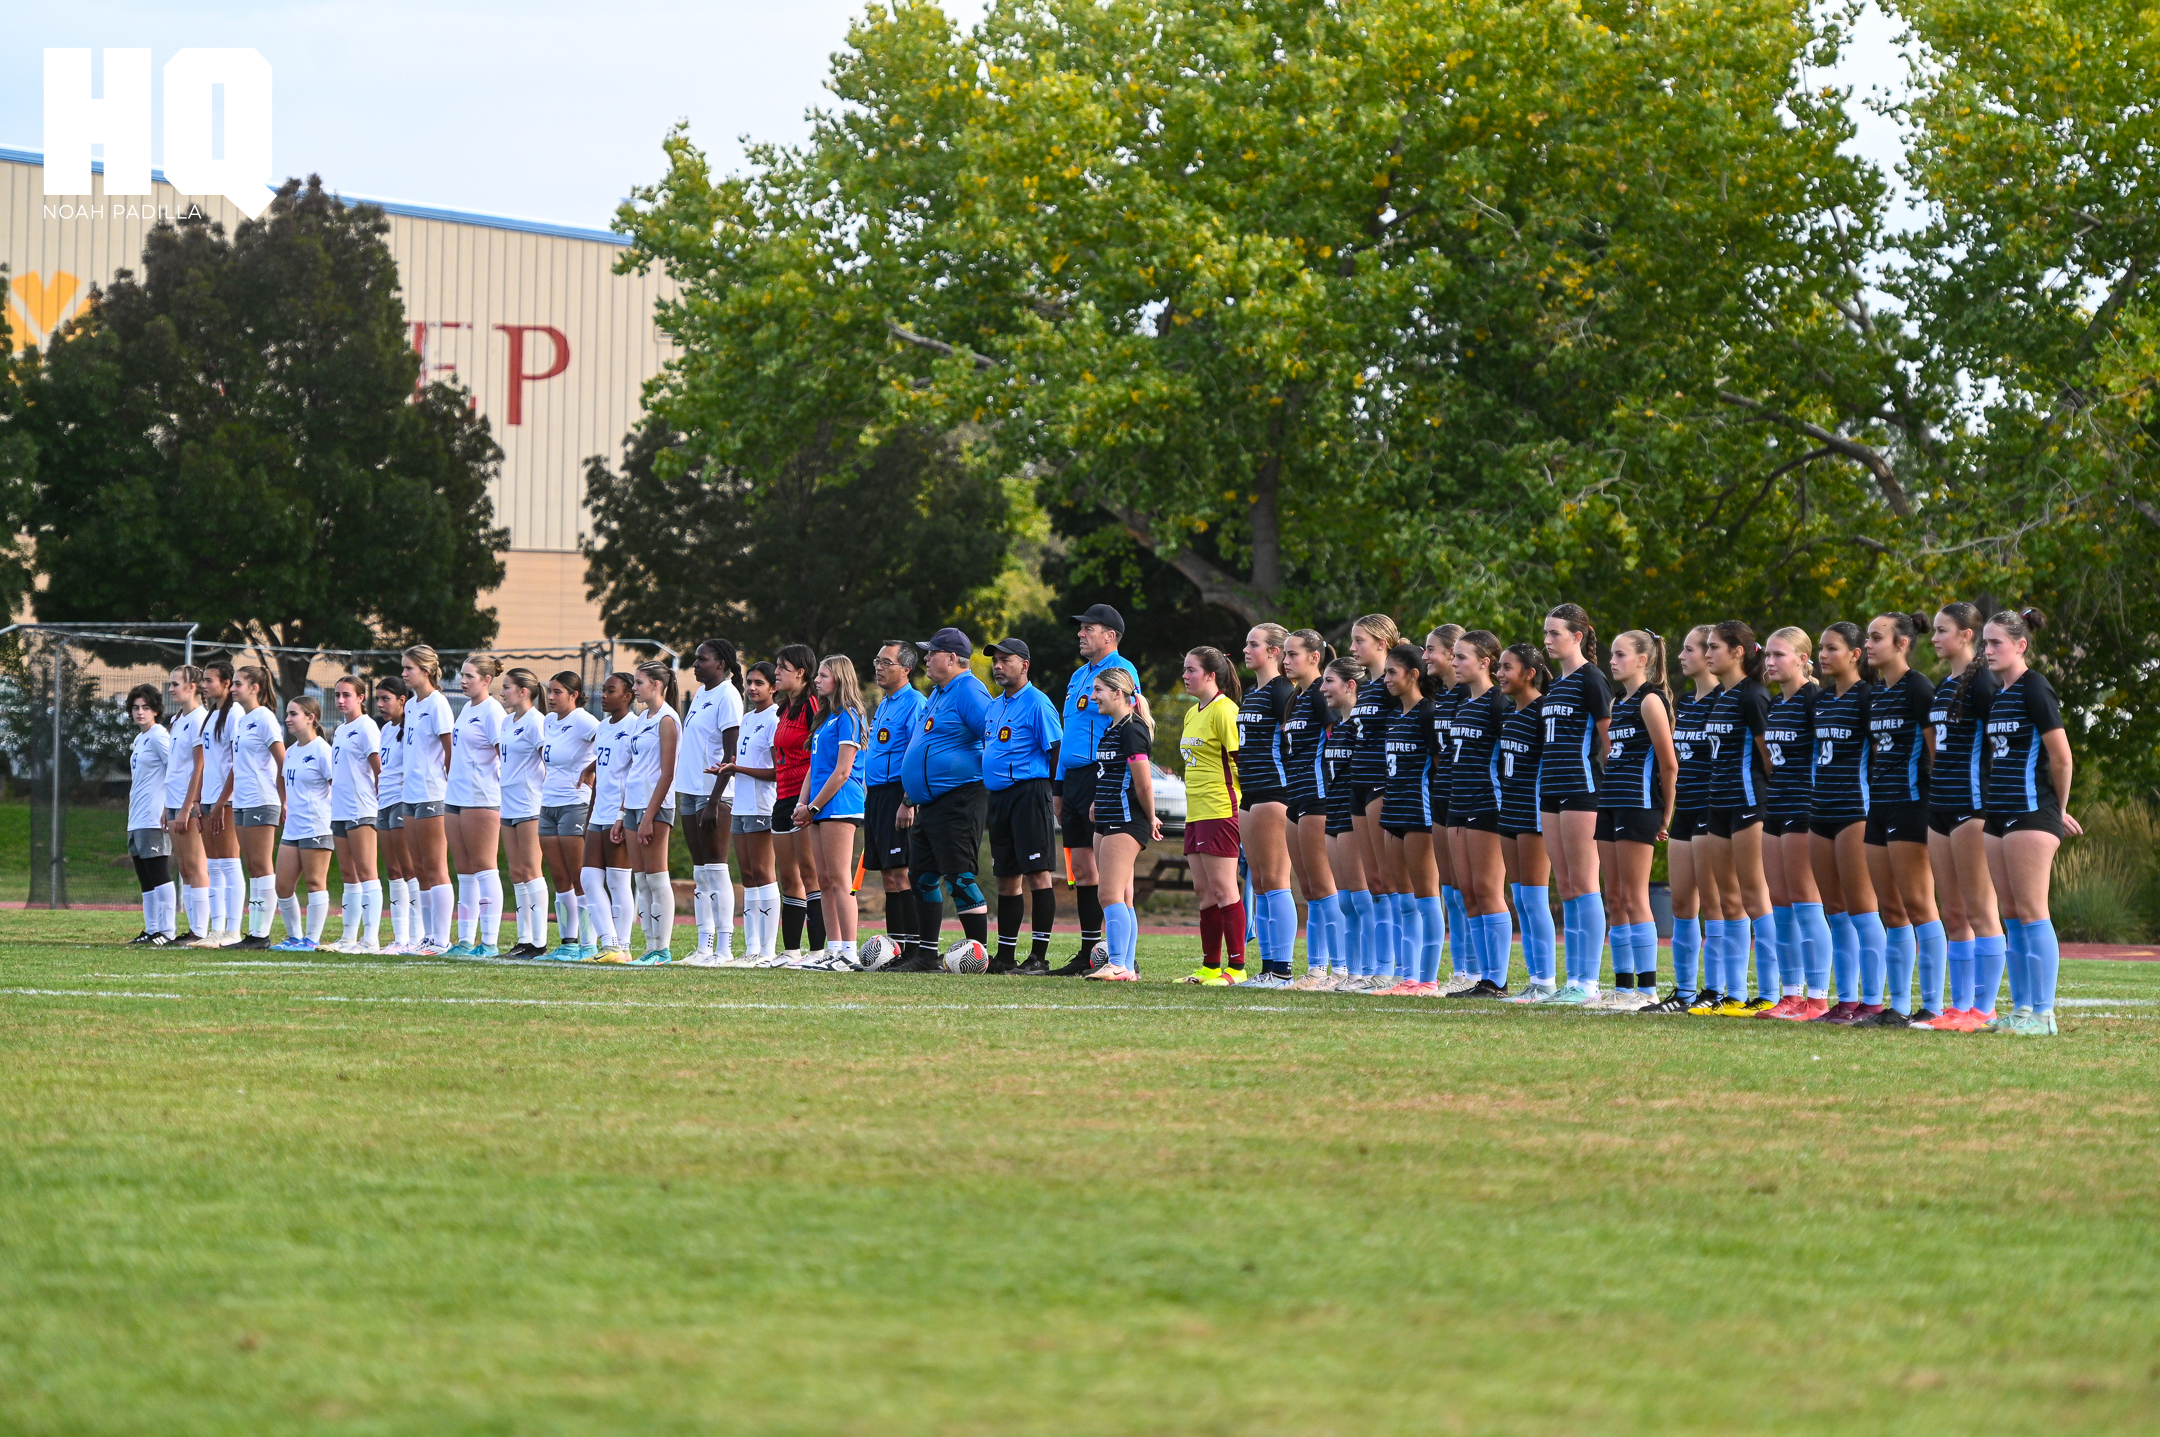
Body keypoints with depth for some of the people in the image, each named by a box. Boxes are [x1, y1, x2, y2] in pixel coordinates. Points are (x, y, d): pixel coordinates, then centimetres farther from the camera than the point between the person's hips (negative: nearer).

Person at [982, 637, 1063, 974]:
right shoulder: (994, 706, 18)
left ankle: (1039, 956, -9)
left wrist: (1057, 795, -13)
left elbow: (1056, 752, -11)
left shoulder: (1037, 703, -8)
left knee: (1036, 874, -8)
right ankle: (1005, 956, 16)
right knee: (1006, 878, 11)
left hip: (1029, 792, -9)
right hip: (998, 795, 9)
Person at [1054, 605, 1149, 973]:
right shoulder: (1079, 675, 21)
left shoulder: (1121, 670, -7)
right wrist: (1060, 787, 23)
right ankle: (1088, 954, 13)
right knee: (1081, 868, 9)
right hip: (1074, 778, 10)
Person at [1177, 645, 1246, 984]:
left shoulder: (1224, 711, -11)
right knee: (1204, 890, 9)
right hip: (1197, 812, 9)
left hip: (1220, 810, -9)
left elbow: (1241, 759, -14)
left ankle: (1237, 967, -9)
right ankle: (1210, 966, 12)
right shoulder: (1192, 714, 17)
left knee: (1222, 889, -10)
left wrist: (1244, 803, -15)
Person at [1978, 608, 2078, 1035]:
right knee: (2011, 916, 9)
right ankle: (2021, 1009, 12)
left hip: (2030, 815, -9)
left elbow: (2061, 757, -12)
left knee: (2031, 912, -9)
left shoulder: (2034, 689, -11)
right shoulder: (1996, 694, 14)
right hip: (1999, 815, 9)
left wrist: (2059, 810, -1)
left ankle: (2043, 1013, -7)